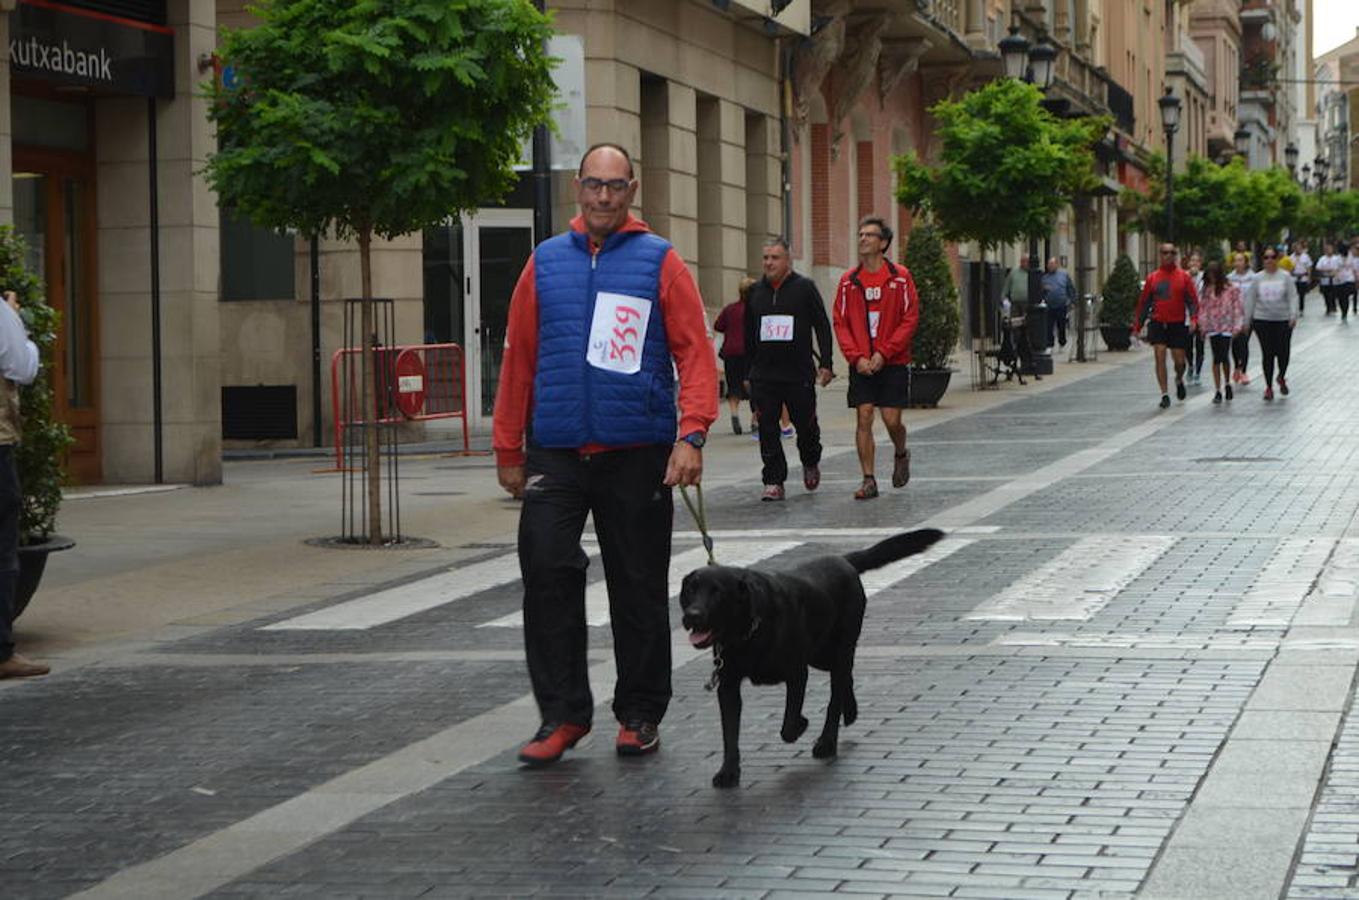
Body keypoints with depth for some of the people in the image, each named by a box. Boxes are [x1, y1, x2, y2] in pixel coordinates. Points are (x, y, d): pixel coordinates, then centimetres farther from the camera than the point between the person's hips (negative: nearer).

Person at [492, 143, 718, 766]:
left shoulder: (660, 262, 1)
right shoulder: (546, 263, 8)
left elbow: (695, 352, -5)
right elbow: (518, 359, 9)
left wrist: (691, 435, -16)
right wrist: (508, 449, 6)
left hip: (638, 454, -2)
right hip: (558, 452, 2)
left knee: (639, 587, 6)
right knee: (547, 574, -7)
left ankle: (640, 715, 19)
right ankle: (562, 714, 3)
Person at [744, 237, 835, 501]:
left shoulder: (804, 287, 0)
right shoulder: (755, 291, 11)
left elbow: (822, 327, 0)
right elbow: (748, 333, 17)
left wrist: (825, 364, -6)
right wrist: (748, 368, 15)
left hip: (799, 373, -3)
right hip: (763, 375, 3)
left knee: (806, 424, 7)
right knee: (768, 430, -3)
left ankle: (810, 463, 36)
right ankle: (774, 482, 1)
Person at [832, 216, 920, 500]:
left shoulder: (900, 277, -2)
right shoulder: (849, 281, 4)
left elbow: (910, 319, -5)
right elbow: (840, 322, 4)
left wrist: (884, 353, -12)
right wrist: (856, 357, -9)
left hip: (893, 362, -2)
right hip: (861, 365, 2)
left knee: (892, 420, -3)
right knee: (863, 418, -5)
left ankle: (901, 455, 30)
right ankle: (869, 480, 0)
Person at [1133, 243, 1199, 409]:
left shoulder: (1184, 277, 2)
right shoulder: (1152, 278, 5)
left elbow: (1192, 300, 0)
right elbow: (1143, 303, 9)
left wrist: (1193, 318, -17)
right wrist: (1137, 325, 6)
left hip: (1177, 325, 0)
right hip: (1157, 324, 1)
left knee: (1179, 361, 3)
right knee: (1159, 357, -9)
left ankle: (1179, 380, 36)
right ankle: (1164, 394, -4)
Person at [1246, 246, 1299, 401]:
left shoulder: (1285, 276, 0)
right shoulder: (1257, 278, 5)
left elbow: (1293, 297, -3)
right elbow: (1251, 300, 9)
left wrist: (1293, 315, -16)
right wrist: (1247, 320, 8)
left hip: (1283, 320, -1)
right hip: (1262, 321, 1)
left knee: (1283, 352, -2)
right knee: (1267, 354, 1)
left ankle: (1282, 378, 28)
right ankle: (1269, 387, 11)